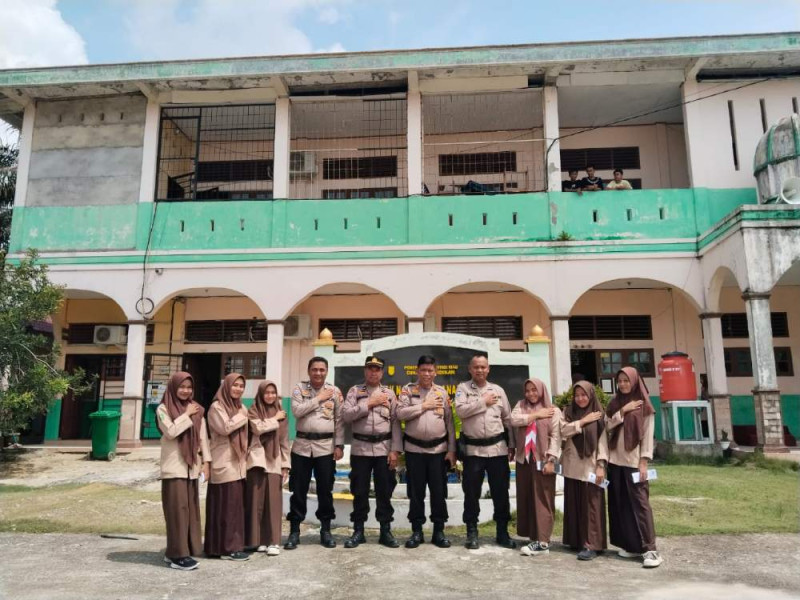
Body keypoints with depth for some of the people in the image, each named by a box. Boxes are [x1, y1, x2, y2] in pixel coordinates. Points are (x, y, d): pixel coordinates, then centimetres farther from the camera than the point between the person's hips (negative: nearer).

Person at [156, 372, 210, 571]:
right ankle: (177, 554, 1)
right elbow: (170, 431, -18)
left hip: (191, 466, 5)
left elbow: (203, 437, 9)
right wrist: (187, 415, -12)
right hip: (174, 466, -5)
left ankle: (175, 551, 18)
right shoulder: (163, 409, -3)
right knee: (177, 508, -5)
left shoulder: (197, 409, 9)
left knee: (190, 507, 7)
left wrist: (205, 461, 3)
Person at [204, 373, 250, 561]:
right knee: (227, 505, -4)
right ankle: (228, 547, 2)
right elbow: (225, 428, -22)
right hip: (224, 463, -7)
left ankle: (234, 543, 18)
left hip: (239, 463, 7)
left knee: (237, 503, 10)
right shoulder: (216, 407, -7)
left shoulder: (242, 408, 16)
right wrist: (242, 417, -10)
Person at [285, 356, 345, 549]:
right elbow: (297, 411, -13)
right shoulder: (299, 388, 2)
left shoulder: (334, 391, 3)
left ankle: (325, 530, 20)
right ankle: (294, 531, 18)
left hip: (326, 446, 0)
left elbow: (339, 420, 3)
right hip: (302, 445, 0)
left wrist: (339, 445, -3)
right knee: (298, 490, 6)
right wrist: (319, 398, -12)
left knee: (325, 490, 7)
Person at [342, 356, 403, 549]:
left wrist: (395, 450, -6)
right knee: (360, 491, 7)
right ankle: (358, 531, 19)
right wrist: (369, 403, -13)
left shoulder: (389, 394, 7)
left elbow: (396, 423, 2)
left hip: (384, 448, 1)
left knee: (384, 492, 7)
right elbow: (346, 415, -9)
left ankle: (386, 531, 18)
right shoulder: (355, 391, 5)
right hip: (360, 448, -1)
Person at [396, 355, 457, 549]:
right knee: (416, 492, 7)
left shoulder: (442, 392, 5)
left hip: (438, 449, 1)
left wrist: (451, 450, 0)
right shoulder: (408, 390, 2)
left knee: (438, 491, 6)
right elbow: (401, 413, -12)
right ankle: (417, 531, 19)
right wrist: (424, 406, -14)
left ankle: (439, 531, 19)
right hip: (414, 449, -1)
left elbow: (450, 422, 5)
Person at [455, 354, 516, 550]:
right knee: (471, 492, 5)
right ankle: (472, 532, 18)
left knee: (500, 491, 7)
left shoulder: (498, 390, 9)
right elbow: (460, 410, -16)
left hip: (497, 448, 2)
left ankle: (502, 532, 20)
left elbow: (507, 419, 10)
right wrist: (483, 402, -12)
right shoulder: (463, 388, 1)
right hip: (473, 449, -2)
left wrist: (511, 445, 7)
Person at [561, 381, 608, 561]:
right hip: (572, 466, 3)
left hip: (590, 466, -3)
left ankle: (591, 544, 0)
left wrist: (601, 465, -12)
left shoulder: (599, 415, -1)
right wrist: (583, 421, -13)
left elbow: (603, 441, -5)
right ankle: (576, 540, 19)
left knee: (591, 505, -3)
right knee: (574, 504, 8)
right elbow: (563, 431, -8)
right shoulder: (569, 413, 7)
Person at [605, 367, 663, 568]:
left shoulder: (644, 406, -2)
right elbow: (607, 425, -1)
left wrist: (644, 461, -12)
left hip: (634, 461, -5)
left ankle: (650, 549, -6)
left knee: (640, 503, -8)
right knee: (621, 504, 7)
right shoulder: (614, 403, 11)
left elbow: (648, 435, -6)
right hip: (615, 460, 5)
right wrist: (623, 410, -11)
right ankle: (631, 545, 16)